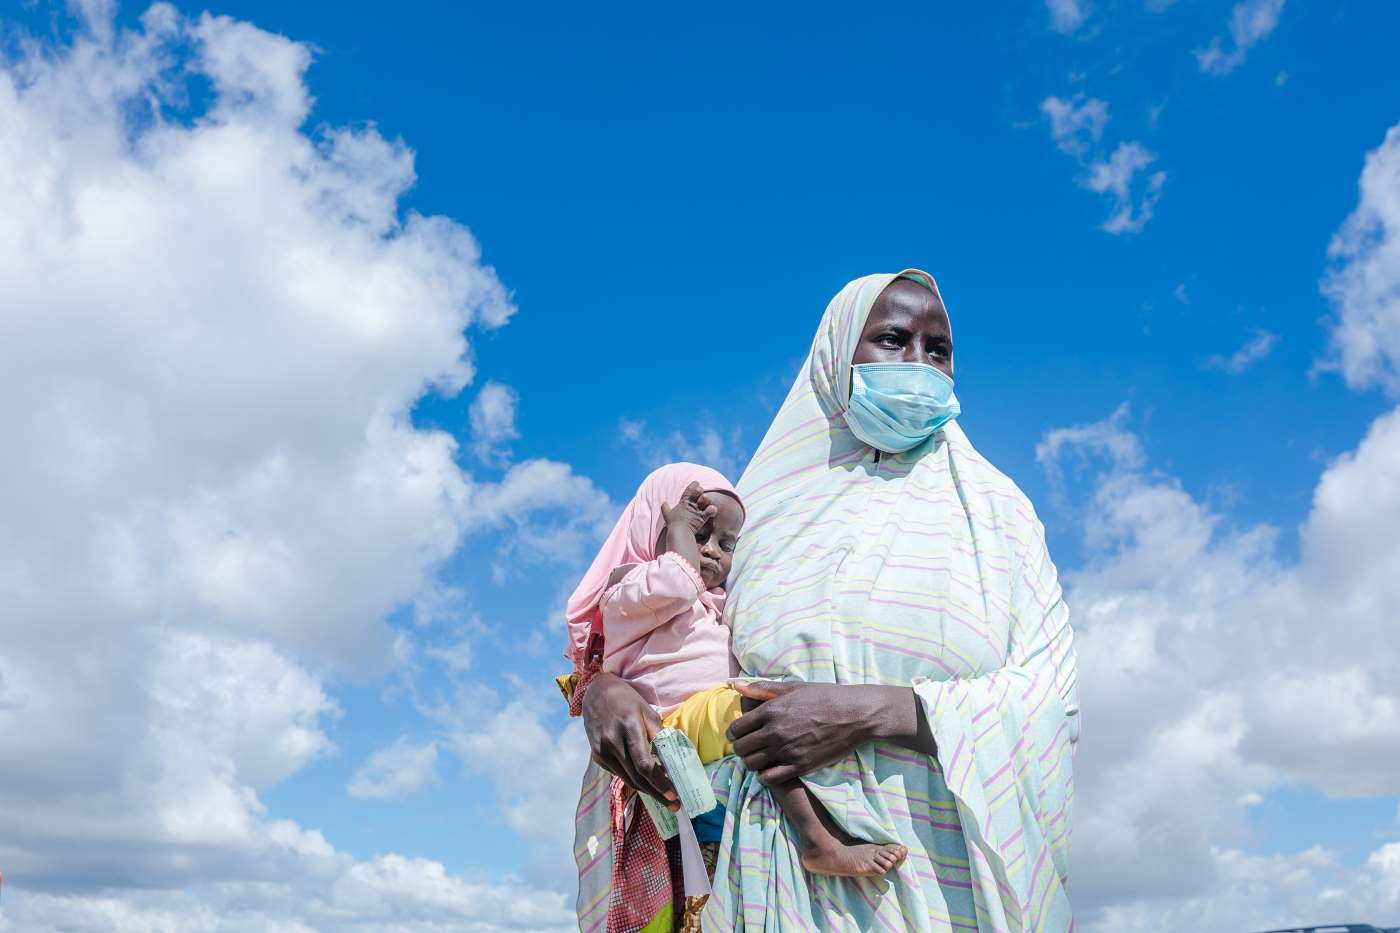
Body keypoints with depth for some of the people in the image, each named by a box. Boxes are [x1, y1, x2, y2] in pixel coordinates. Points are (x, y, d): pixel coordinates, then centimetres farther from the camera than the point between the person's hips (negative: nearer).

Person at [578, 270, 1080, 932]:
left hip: (944, 875, -1)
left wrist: (871, 713, -20)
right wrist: (605, 690, -9)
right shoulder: (768, 510, 9)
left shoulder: (992, 508, 5)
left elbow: (1051, 699, -7)